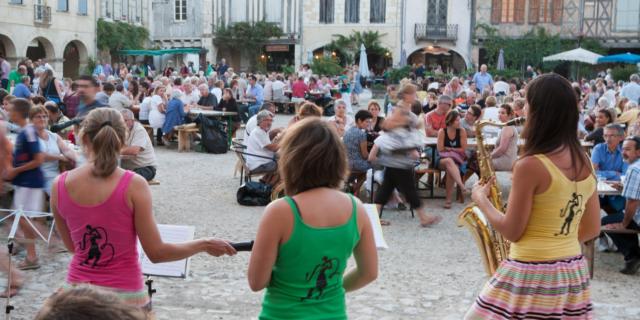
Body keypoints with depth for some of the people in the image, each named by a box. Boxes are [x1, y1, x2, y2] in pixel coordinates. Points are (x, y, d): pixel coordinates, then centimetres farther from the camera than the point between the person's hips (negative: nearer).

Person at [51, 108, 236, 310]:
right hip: (123, 296, -3)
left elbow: (72, 246, 9)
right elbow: (156, 253, -12)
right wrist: (203, 245, 1)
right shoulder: (133, 185, -15)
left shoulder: (60, 185, -4)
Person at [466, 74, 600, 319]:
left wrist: (481, 199, 1)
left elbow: (512, 232, -12)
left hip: (531, 275, -7)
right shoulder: (585, 163, 3)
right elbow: (592, 229, 11)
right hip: (572, 273, 7)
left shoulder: (530, 165, -19)